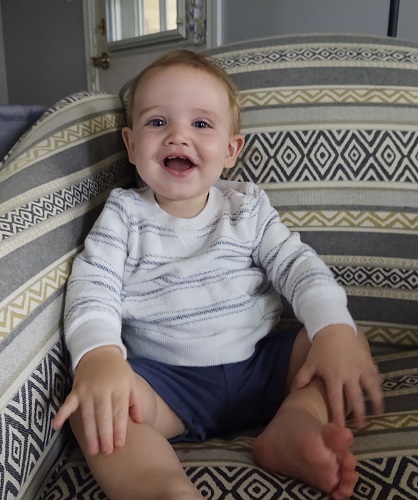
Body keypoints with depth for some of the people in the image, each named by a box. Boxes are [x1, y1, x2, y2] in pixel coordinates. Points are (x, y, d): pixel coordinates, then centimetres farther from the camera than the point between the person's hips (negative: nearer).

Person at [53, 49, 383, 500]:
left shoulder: (248, 206, 5)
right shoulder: (123, 214, 1)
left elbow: (296, 265, -1)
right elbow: (92, 288, -9)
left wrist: (335, 329, -19)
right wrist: (99, 355, -31)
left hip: (260, 366, 3)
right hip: (165, 381, -2)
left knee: (352, 342, -11)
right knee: (92, 405, -28)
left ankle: (293, 426, -25)